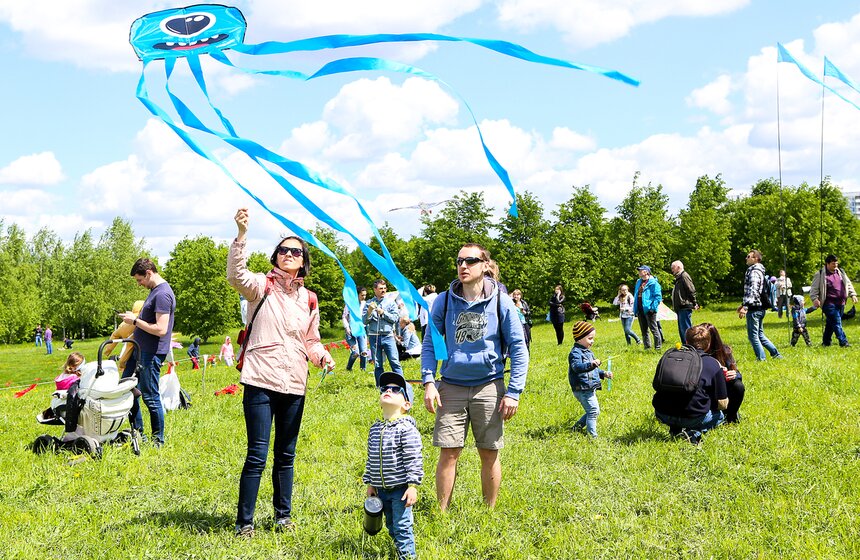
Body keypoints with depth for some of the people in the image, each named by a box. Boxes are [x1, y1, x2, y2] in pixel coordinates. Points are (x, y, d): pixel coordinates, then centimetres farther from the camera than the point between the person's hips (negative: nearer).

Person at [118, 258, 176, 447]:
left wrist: (135, 321, -17)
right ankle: (137, 432, 26)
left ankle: (158, 440, 8)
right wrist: (134, 318, 9)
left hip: (151, 353, -11)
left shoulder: (162, 294, -20)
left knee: (150, 396, -4)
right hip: (139, 349, 11)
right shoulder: (154, 290, 13)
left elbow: (161, 329, -26)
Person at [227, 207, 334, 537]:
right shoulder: (261, 287, -1)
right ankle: (244, 522, 4)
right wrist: (241, 234, -35)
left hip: (294, 385, 5)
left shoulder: (308, 299, 12)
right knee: (257, 454, -7)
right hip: (260, 382, -4)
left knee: (286, 455, 14)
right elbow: (236, 275, -23)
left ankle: (283, 516, 28)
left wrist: (322, 356, -2)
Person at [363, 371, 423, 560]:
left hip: (400, 488, -7)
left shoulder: (406, 428, -13)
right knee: (391, 526, 16)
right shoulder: (375, 429, 8)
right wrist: (370, 484, 15)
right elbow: (371, 459, 16)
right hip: (381, 489, 7)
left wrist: (413, 486, -18)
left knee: (402, 526, -6)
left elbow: (414, 459, -15)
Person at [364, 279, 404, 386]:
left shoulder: (391, 302, 7)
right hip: (374, 336, 1)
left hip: (388, 336, -1)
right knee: (377, 364, 5)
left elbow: (395, 318, -1)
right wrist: (369, 311, -13)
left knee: (395, 361, -9)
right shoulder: (369, 303, 7)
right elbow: (365, 322, 3)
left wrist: (383, 313, -10)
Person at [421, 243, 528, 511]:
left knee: (489, 454, 6)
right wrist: (428, 382, -4)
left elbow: (518, 348, 0)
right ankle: (442, 513, 13)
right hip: (452, 387, 1)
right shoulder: (444, 301, 1)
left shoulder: (501, 302, -3)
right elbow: (429, 343, 8)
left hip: (489, 387, -1)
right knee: (448, 454, -1)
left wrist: (513, 392, -5)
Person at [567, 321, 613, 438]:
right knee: (593, 410, -12)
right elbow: (576, 366, -34)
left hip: (590, 388, 10)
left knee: (593, 411, 17)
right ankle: (592, 434, -7)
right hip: (582, 389, -10)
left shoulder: (588, 352, 17)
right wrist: (590, 364, -48)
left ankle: (578, 426, 31)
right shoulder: (575, 353, -15)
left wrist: (603, 374, 15)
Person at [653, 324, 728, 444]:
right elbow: (722, 404, 4)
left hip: (662, 415, 4)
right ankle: (693, 433, 0)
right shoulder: (714, 365, 4)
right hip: (692, 418, -3)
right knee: (719, 416, 28)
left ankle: (676, 430, 10)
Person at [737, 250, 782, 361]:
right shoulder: (758, 271, 19)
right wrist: (743, 304, 28)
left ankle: (761, 358, -1)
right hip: (760, 308, 10)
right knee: (760, 334, 17)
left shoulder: (754, 272, -14)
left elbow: (752, 291, -25)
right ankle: (776, 353, 19)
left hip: (754, 309, -10)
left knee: (753, 335, -4)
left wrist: (745, 306, -31)